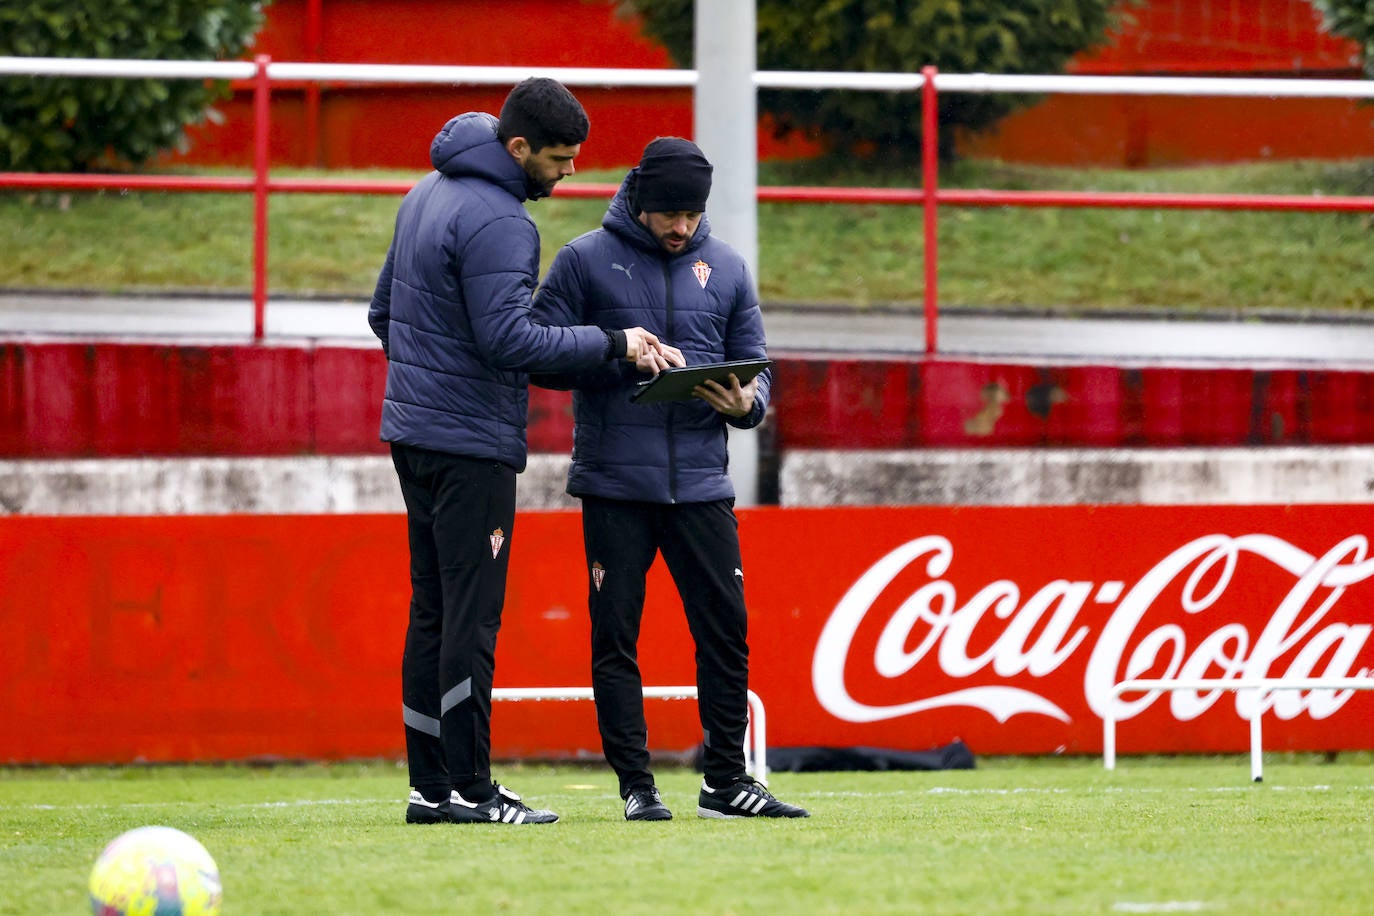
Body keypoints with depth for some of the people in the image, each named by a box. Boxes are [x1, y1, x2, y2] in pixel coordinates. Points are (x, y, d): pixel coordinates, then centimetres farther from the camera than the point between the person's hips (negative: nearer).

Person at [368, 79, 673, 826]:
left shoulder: (428, 195, 13)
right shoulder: (496, 221, -18)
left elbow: (384, 309, 21)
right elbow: (508, 337, -23)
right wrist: (614, 344, -16)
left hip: (413, 429, 10)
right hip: (470, 442, -10)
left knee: (434, 609, 10)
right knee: (471, 614, -7)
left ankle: (430, 784, 12)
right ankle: (467, 787, -6)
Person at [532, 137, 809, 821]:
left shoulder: (726, 268, 12)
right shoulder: (585, 261, 1)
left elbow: (754, 366, 13)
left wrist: (744, 403, -10)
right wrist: (625, 354, -15)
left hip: (701, 483, 3)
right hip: (615, 485, -3)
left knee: (726, 633, 1)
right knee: (616, 639, -1)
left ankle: (726, 782, 9)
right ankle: (636, 785, 5)